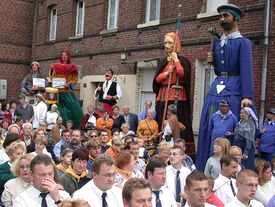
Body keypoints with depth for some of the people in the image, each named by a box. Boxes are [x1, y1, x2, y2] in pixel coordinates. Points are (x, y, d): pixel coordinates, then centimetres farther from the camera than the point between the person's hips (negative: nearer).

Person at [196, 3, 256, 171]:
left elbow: (247, 69, -10)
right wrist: (213, 62, 4)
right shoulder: (217, 43, 20)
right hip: (216, 88, 6)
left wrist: (247, 96, -20)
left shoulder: (243, 42, 1)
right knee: (210, 128, 2)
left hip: (234, 89, -6)